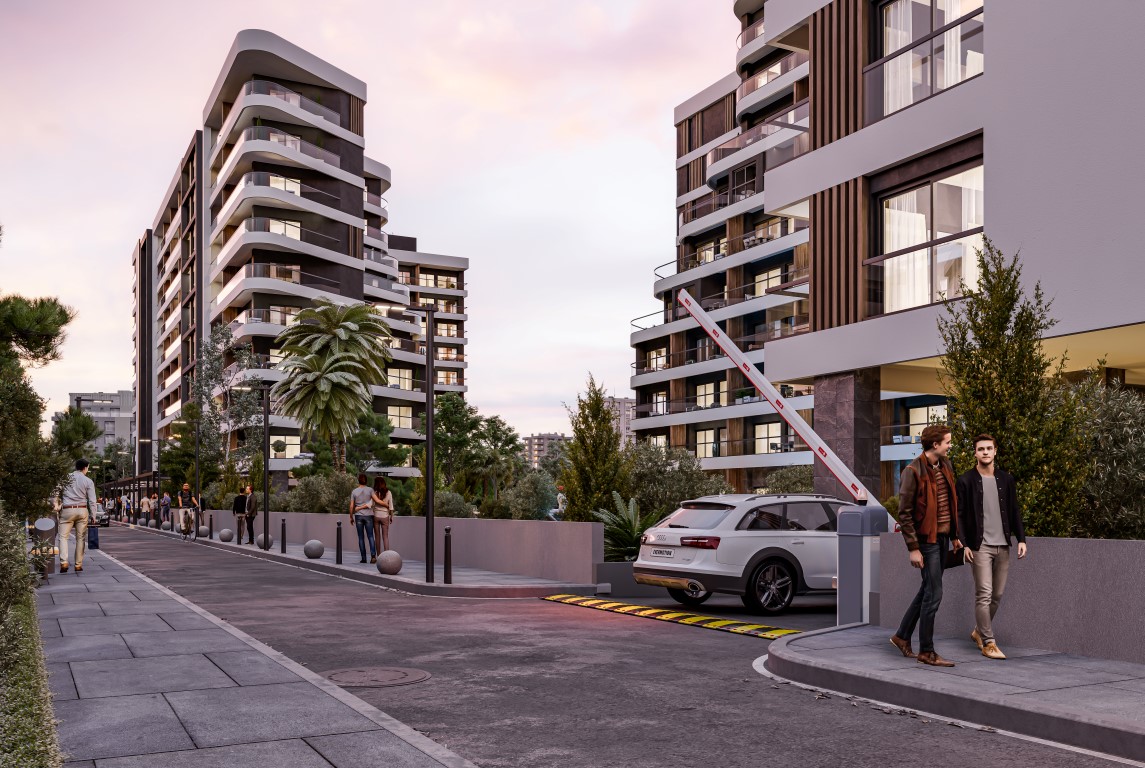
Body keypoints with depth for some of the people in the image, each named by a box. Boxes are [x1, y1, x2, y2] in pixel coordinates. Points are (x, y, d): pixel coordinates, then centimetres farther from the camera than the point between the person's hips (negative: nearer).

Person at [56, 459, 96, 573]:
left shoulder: (66, 478, 4)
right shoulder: (88, 481, 1)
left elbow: (59, 494, 2)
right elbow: (92, 500, -1)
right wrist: (93, 515, 3)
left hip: (67, 510, 0)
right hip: (82, 510, 0)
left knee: (63, 537, 2)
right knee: (80, 538, 7)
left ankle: (63, 563, -14)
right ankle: (78, 565, 7)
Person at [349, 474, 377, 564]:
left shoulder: (354, 492, 0)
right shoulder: (370, 490, -3)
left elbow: (351, 506, 0)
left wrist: (351, 517, 10)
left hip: (358, 516, 0)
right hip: (368, 515, 0)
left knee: (361, 537, 7)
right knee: (370, 536, 3)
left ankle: (363, 558, 4)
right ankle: (373, 555, -17)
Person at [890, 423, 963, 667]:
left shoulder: (946, 466, 8)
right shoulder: (913, 472, -17)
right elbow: (904, 513, -16)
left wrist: (955, 535, 16)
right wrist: (913, 548, -17)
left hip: (943, 537, 8)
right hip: (926, 539, -8)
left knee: (927, 590, 16)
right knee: (934, 594, -5)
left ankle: (902, 636, 30)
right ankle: (926, 651, 6)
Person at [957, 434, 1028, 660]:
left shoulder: (1006, 479, 9)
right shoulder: (966, 481, -3)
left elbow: (1014, 511, 12)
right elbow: (959, 515, -4)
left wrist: (1021, 538, 3)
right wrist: (964, 543, -12)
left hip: (1002, 545, 5)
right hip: (980, 546, -4)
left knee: (997, 594, 10)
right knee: (984, 595, -7)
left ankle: (979, 631, 30)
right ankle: (988, 643, -1)